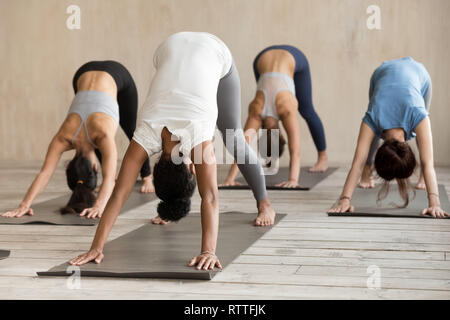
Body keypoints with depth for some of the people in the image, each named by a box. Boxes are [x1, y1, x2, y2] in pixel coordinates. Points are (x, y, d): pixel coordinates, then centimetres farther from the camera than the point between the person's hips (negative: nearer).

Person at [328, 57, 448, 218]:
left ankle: (423, 177, 22)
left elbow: (428, 164, -49)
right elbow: (358, 162, -45)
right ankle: (366, 175, 14)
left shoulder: (417, 115, -45)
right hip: (382, 72, 1)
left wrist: (434, 203, -58)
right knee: (373, 132, 0)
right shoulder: (373, 119, -42)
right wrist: (344, 199, -55)